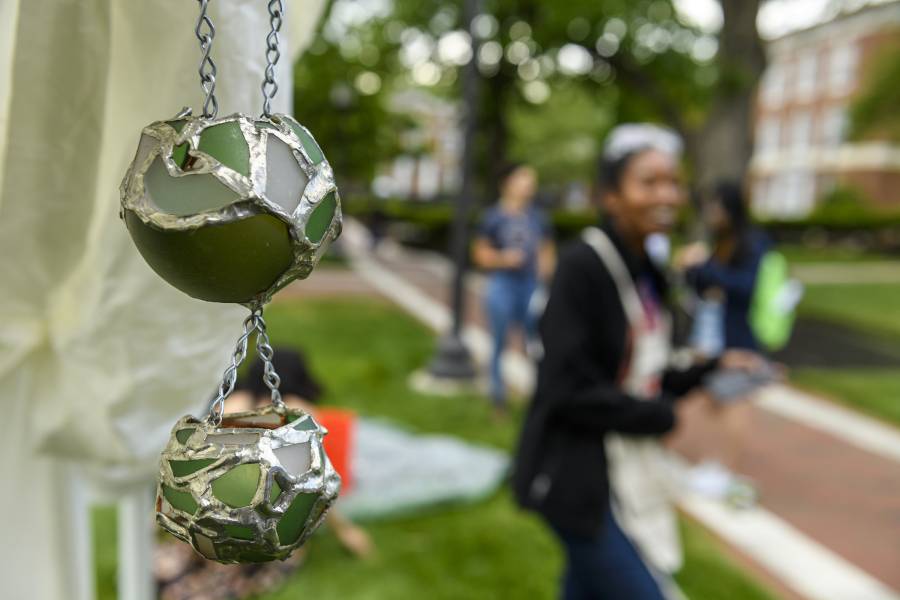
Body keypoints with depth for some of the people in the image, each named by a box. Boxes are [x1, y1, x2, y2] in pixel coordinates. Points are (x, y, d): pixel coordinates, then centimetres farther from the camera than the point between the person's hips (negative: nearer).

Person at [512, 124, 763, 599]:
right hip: (581, 480, -8)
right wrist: (667, 416, -13)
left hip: (632, 476, 8)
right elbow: (569, 392, -22)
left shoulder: (647, 272, 7)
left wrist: (713, 370, 0)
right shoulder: (582, 265, -18)